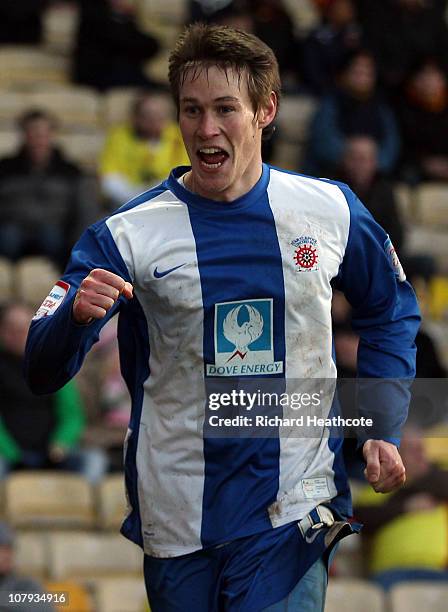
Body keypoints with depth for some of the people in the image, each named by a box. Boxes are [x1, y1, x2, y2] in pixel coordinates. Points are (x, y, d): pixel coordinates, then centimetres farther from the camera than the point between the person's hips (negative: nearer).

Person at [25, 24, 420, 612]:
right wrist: (78, 316, -31)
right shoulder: (127, 234, -6)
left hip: (292, 514, 0)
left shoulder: (331, 211, 0)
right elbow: (42, 373, -9)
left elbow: (389, 313, 18)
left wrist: (383, 429, 7)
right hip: (176, 514, 0)